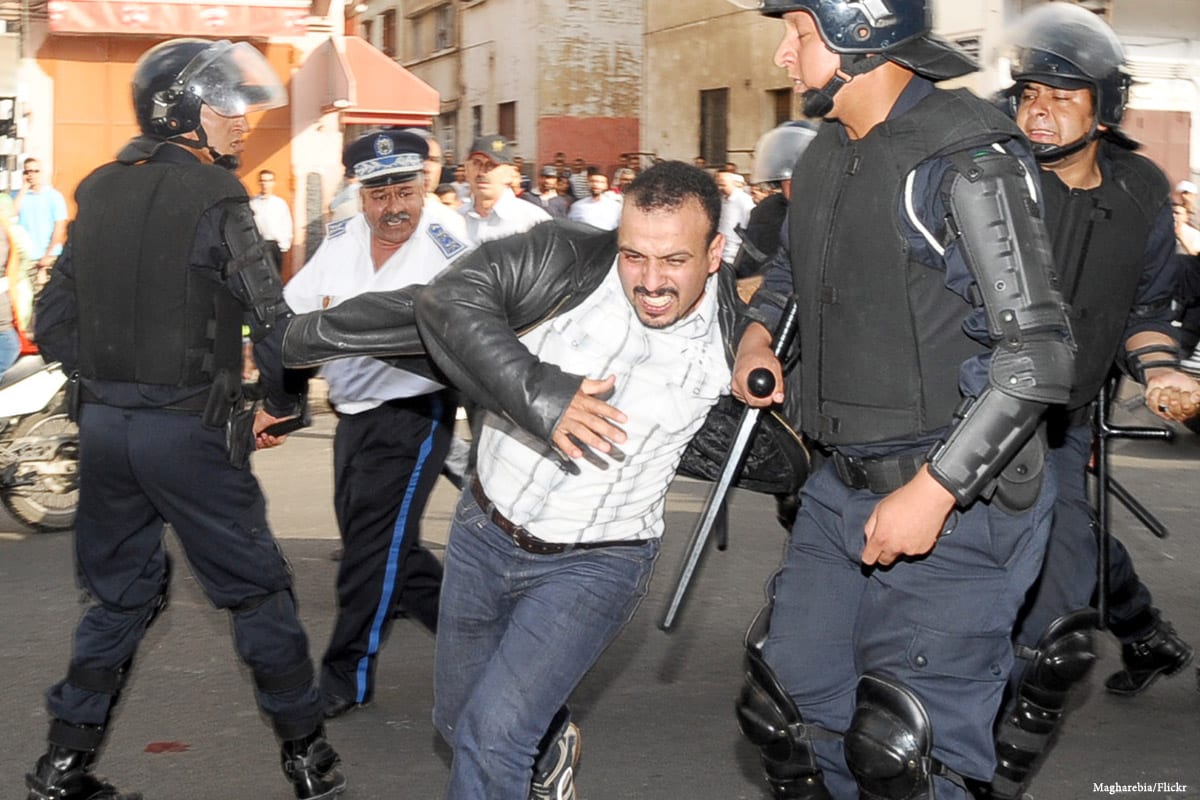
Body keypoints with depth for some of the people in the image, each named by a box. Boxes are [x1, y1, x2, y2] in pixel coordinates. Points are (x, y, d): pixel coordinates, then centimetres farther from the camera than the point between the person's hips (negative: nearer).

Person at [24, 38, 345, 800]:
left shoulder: (100, 192, 8)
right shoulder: (212, 199, -12)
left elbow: (54, 320, 12)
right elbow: (274, 321, -16)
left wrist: (109, 381, 16)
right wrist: (277, 406, -1)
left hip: (104, 422, 6)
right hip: (189, 429, -6)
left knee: (122, 590, 18)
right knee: (258, 589, 8)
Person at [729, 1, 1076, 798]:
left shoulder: (967, 157, -17)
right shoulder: (827, 157, 9)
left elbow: (1037, 354, -21)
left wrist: (934, 492, -23)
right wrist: (757, 331, 12)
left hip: (958, 499, -8)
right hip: (845, 488, 8)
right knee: (788, 709, 14)